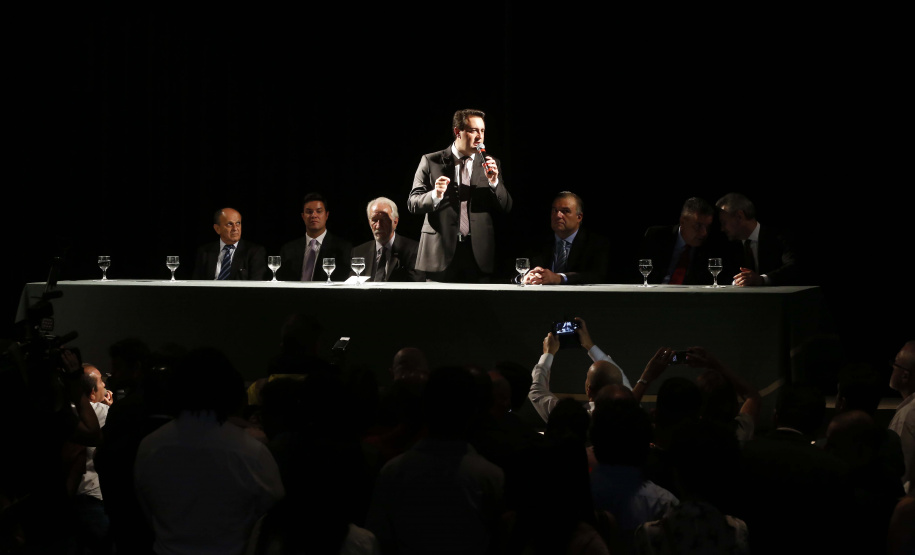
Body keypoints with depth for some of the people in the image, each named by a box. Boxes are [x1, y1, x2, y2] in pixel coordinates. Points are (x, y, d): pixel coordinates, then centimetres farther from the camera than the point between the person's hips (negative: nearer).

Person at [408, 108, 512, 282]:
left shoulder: (490, 164, 12)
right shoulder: (430, 162, 5)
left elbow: (506, 207, 9)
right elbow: (412, 204, 3)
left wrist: (494, 182, -9)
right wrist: (435, 195, -17)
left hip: (478, 255, 2)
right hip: (441, 252, -2)